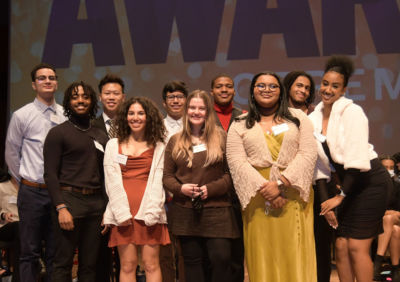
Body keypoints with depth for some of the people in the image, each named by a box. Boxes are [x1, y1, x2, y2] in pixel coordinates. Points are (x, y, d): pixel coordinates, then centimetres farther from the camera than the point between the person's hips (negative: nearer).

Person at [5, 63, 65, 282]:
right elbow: (11, 154, 5)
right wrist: (26, 182, 9)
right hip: (32, 192, -2)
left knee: (55, 252, 10)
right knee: (30, 251, 4)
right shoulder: (21, 116, -3)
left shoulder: (66, 116, 2)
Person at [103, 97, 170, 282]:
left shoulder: (158, 147, 12)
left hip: (149, 213, -1)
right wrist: (122, 213, -7)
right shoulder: (113, 145, 13)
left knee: (151, 265, -3)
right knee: (127, 266, 0)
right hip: (122, 213, 1)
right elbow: (112, 181, 4)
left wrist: (152, 212, -10)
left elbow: (157, 181, 3)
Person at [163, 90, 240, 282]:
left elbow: (232, 173, 0)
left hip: (216, 210, -2)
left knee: (221, 258, -10)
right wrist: (181, 188, -10)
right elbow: (167, 176, 10)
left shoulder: (221, 137, 4)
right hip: (185, 212, 2)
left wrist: (211, 189, -13)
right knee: (192, 262, 6)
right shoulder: (175, 141, 11)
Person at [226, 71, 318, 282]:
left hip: (293, 196, 0)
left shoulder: (298, 118, 12)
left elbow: (308, 154, 0)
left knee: (295, 256, -2)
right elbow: (237, 162, -1)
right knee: (263, 257, 1)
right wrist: (265, 187, -15)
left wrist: (281, 182, -12)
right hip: (257, 198, 0)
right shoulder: (239, 126, 11)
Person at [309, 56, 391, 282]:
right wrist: (325, 201, 2)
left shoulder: (352, 112, -15)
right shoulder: (314, 118, 3)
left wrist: (340, 196, -15)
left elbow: (357, 160, -19)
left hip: (370, 181, -6)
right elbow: (319, 163, 7)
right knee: (341, 245, 5)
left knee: (357, 246, -8)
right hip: (348, 183, 6)